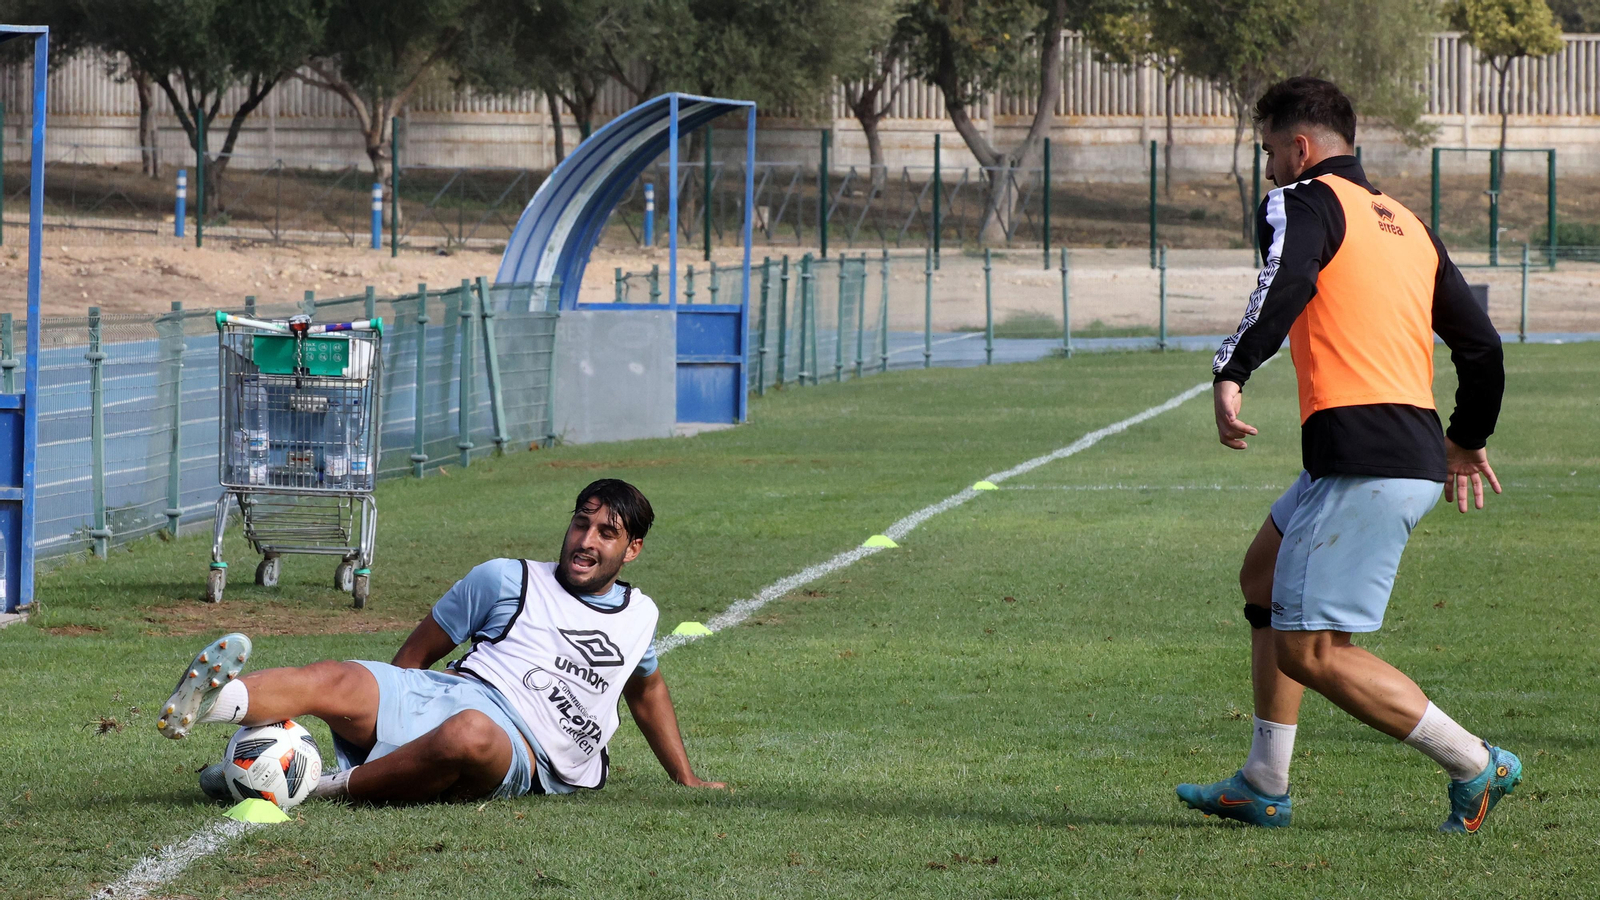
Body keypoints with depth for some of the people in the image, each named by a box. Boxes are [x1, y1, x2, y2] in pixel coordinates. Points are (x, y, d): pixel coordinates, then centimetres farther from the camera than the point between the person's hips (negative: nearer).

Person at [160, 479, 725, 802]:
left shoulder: (639, 617, 24)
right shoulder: (509, 580, 16)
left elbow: (647, 691, 44)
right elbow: (419, 651, 19)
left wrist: (687, 779, 46)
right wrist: (378, 711, 11)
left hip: (523, 755, -1)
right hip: (449, 691, 1)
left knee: (470, 736, -43)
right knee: (335, 682, -34)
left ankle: (326, 789, -36)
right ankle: (213, 701, -60)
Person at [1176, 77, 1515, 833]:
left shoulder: (1305, 202, -1)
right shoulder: (1406, 224, 21)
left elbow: (1286, 285, -24)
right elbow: (1481, 344, 23)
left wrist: (1231, 373, -32)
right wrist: (1468, 439, 36)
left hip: (1363, 456, -10)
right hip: (1417, 448, 10)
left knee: (1309, 652, -6)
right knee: (1265, 573, 25)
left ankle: (1475, 767, -5)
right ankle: (1264, 786, 25)